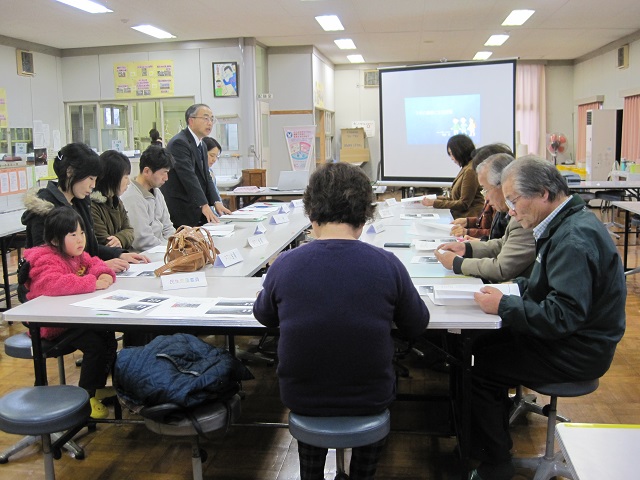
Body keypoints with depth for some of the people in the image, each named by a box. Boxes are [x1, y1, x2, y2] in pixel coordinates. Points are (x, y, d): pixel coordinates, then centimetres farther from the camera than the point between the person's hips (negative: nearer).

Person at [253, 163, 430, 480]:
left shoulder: (283, 265, -16)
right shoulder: (387, 265, -18)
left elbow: (264, 317, 5)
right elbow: (417, 326, -1)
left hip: (299, 399, 1)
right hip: (370, 400, 0)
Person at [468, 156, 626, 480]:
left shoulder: (574, 240, -26)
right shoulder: (565, 224, 6)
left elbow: (563, 315, -31)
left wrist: (503, 305, -23)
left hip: (578, 350, -10)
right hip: (569, 335, 10)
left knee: (480, 369, -9)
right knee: (482, 346, 9)